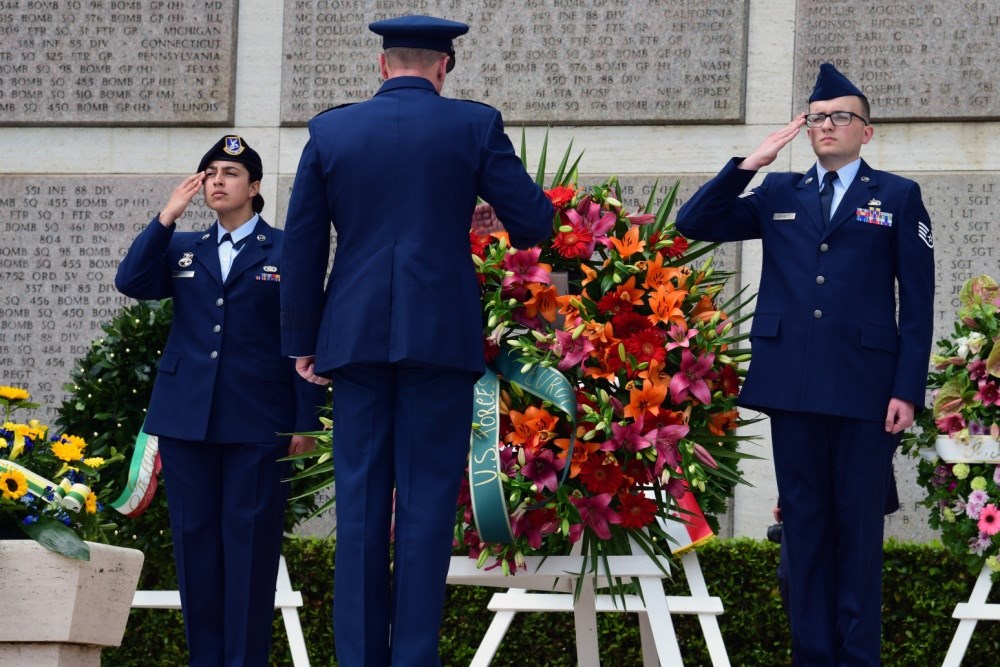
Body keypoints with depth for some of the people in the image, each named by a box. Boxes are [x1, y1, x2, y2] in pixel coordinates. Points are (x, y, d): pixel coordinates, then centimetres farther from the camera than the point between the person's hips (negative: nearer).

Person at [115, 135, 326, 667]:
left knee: (249, 541, -2)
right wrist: (167, 217, -5)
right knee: (195, 540, 4)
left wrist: (306, 420, -4)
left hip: (257, 423, -4)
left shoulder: (287, 253, 5)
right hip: (185, 418, 4)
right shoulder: (182, 249, 16)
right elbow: (131, 282, -1)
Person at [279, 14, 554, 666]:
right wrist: (514, 198, 23)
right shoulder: (475, 125, 0)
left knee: (361, 506, 5)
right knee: (427, 504, 0)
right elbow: (534, 223, 0)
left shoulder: (330, 130, 6)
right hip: (440, 336, -2)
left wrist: (303, 339, 13)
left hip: (355, 337, 2)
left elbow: (302, 244, 6)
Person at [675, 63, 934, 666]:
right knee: (805, 520, 5)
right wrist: (752, 162, -1)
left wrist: (908, 390, -7)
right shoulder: (778, 195, 15)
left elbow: (918, 302, 2)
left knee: (859, 524, 0)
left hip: (865, 388, -3)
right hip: (793, 385, 3)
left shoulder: (898, 197, 7)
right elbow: (694, 223, 8)